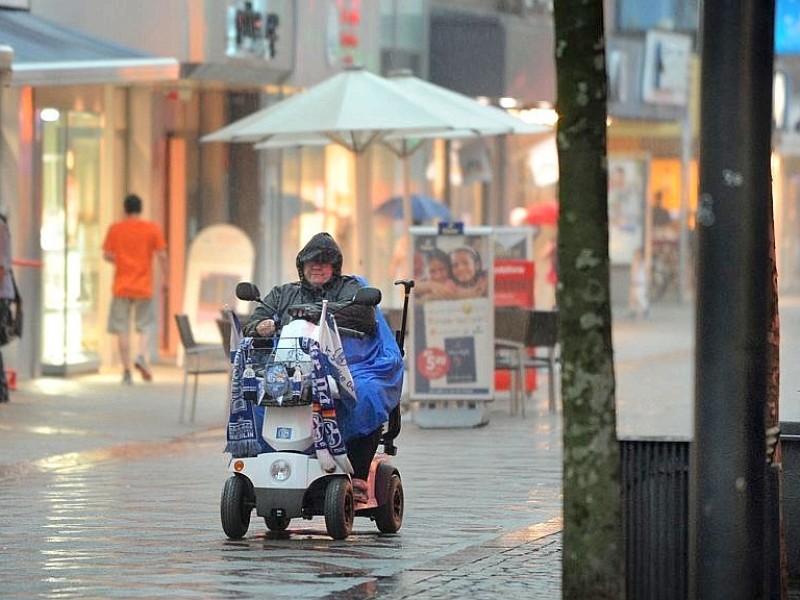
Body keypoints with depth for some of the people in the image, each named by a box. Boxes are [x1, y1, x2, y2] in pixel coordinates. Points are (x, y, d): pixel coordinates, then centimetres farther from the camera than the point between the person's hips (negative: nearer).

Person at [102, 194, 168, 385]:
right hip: (144, 287, 0)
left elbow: (107, 255, 0)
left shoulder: (115, 229, 1)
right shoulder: (153, 228, -1)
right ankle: (141, 356, -14)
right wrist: (164, 276, 7)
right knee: (145, 326, 12)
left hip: (121, 288, 0)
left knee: (122, 330, 4)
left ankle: (127, 371, 0)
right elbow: (162, 255, -5)